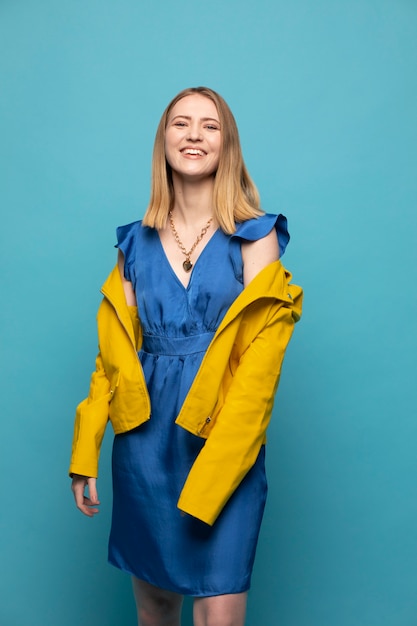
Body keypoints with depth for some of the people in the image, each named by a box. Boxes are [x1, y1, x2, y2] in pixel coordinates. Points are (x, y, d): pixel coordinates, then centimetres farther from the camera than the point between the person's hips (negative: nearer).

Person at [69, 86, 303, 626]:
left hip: (223, 442, -3)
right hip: (144, 438, 3)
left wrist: (211, 472, -16)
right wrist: (85, 454, 2)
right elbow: (113, 352, 8)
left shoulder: (255, 237, -3)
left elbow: (259, 364, -9)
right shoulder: (136, 244, 8)